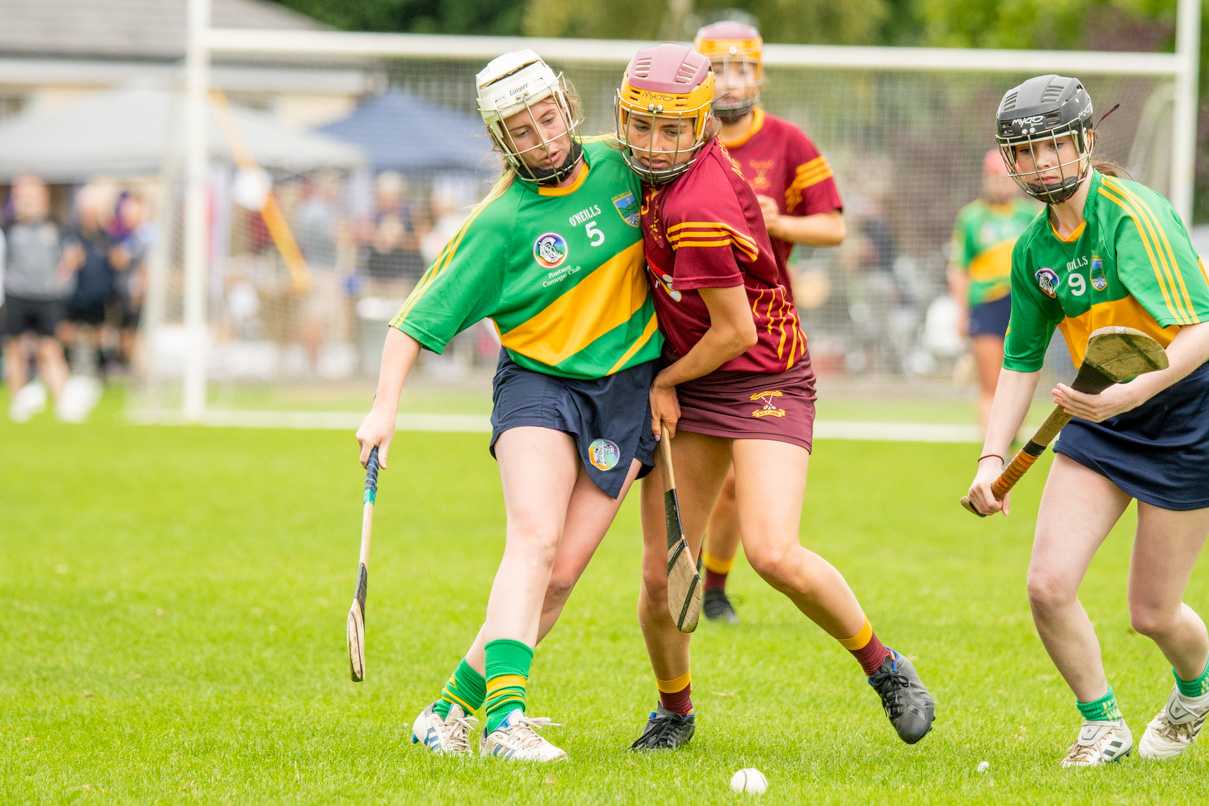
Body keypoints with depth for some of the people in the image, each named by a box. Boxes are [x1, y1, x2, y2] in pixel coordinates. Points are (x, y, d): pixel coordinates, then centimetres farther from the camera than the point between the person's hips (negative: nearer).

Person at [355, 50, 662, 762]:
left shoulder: (619, 164, 0)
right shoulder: (500, 224, -11)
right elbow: (418, 320, -9)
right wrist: (385, 407, -21)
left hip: (629, 390, 3)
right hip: (538, 379, -3)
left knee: (563, 572, -5)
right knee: (534, 539, -26)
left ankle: (453, 708, 5)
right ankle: (507, 713, -35)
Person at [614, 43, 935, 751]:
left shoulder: (694, 213, -26)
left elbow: (735, 332, -19)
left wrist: (665, 381, -4)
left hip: (764, 381, -8)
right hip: (689, 391, 8)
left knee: (774, 553, -23)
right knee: (662, 579, 2)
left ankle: (884, 666, 0)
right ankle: (674, 710, 27)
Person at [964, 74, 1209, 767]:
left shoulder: (1134, 216, -22)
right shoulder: (1034, 249, 2)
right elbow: (1022, 361, 14)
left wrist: (1131, 393, -45)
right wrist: (993, 458, 3)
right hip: (1102, 419, 6)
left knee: (1153, 613, 2)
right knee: (1049, 584, -9)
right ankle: (1104, 726, 15)